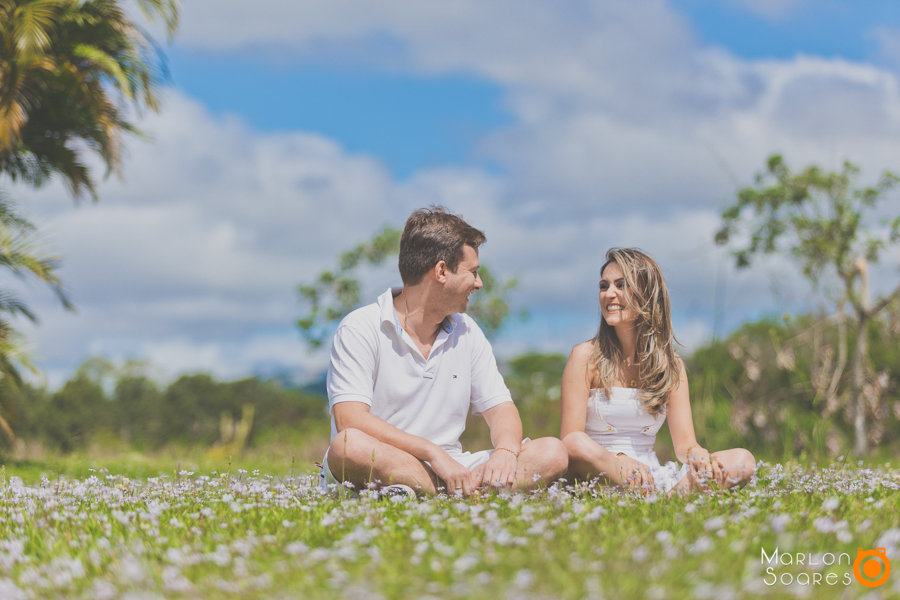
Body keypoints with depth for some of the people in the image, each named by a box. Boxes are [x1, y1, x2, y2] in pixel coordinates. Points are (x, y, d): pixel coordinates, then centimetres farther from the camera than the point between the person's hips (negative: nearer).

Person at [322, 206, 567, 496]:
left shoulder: (467, 332, 14)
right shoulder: (361, 329, -6)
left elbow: (500, 408, 11)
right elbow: (349, 421, -19)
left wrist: (505, 451, -14)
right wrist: (432, 452, -27)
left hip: (448, 469, 6)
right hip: (381, 472, -5)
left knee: (552, 453, -15)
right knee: (350, 446, -40)